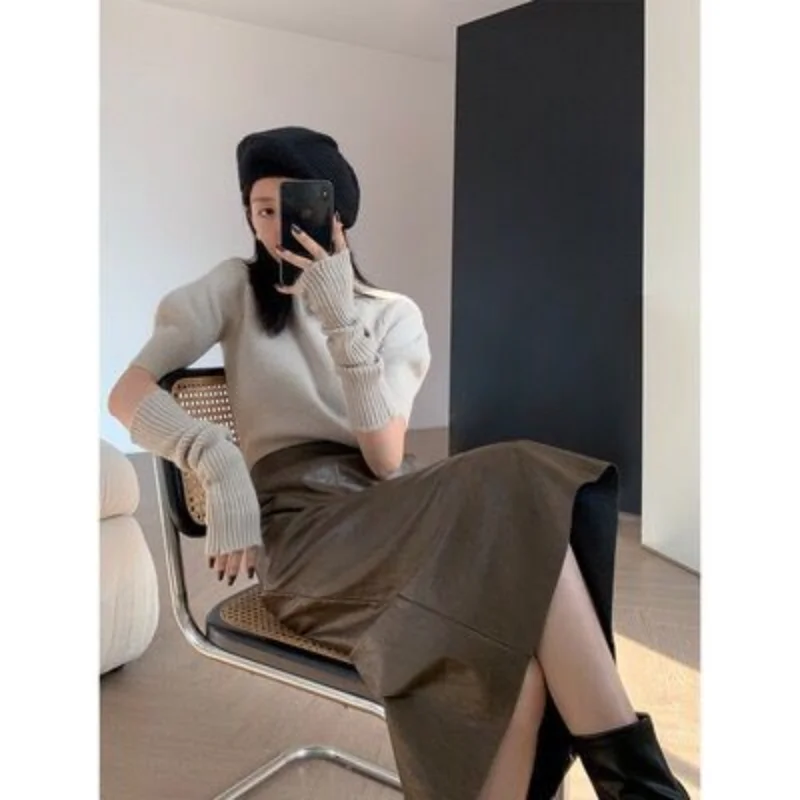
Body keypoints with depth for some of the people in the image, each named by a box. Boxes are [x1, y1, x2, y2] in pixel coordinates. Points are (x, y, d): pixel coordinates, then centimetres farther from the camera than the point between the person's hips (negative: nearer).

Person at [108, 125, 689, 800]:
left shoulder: (394, 314, 11)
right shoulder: (235, 289, 10)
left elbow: (387, 462, -5)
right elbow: (128, 392, -2)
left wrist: (341, 319, -16)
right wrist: (221, 462, -21)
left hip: (391, 513, 3)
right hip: (302, 523, -3)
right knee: (517, 500, -30)